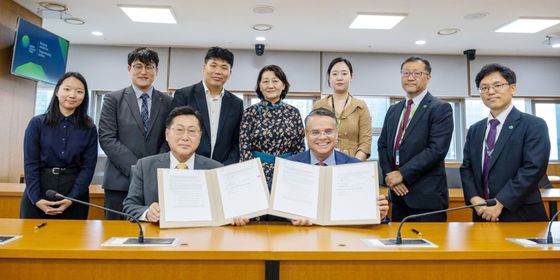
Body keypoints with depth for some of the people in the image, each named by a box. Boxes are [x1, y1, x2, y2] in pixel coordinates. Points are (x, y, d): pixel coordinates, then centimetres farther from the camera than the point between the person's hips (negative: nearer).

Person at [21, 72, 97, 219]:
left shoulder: (89, 129, 2)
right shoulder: (37, 123, 2)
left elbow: (88, 167, -2)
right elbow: (30, 163, -2)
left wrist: (72, 198, -12)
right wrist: (36, 198, -12)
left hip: (75, 195, 0)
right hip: (37, 195, 0)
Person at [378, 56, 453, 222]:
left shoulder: (441, 108, -5)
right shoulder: (393, 110, 14)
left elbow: (437, 149, -16)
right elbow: (382, 145, 12)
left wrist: (402, 174, -16)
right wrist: (389, 175, -5)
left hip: (427, 196, -5)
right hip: (398, 195, 6)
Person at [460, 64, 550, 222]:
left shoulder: (534, 125, -5)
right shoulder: (474, 130, 11)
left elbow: (534, 168, -16)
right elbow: (466, 168, 7)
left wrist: (500, 203, -19)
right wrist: (475, 199, -10)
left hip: (521, 216, -4)